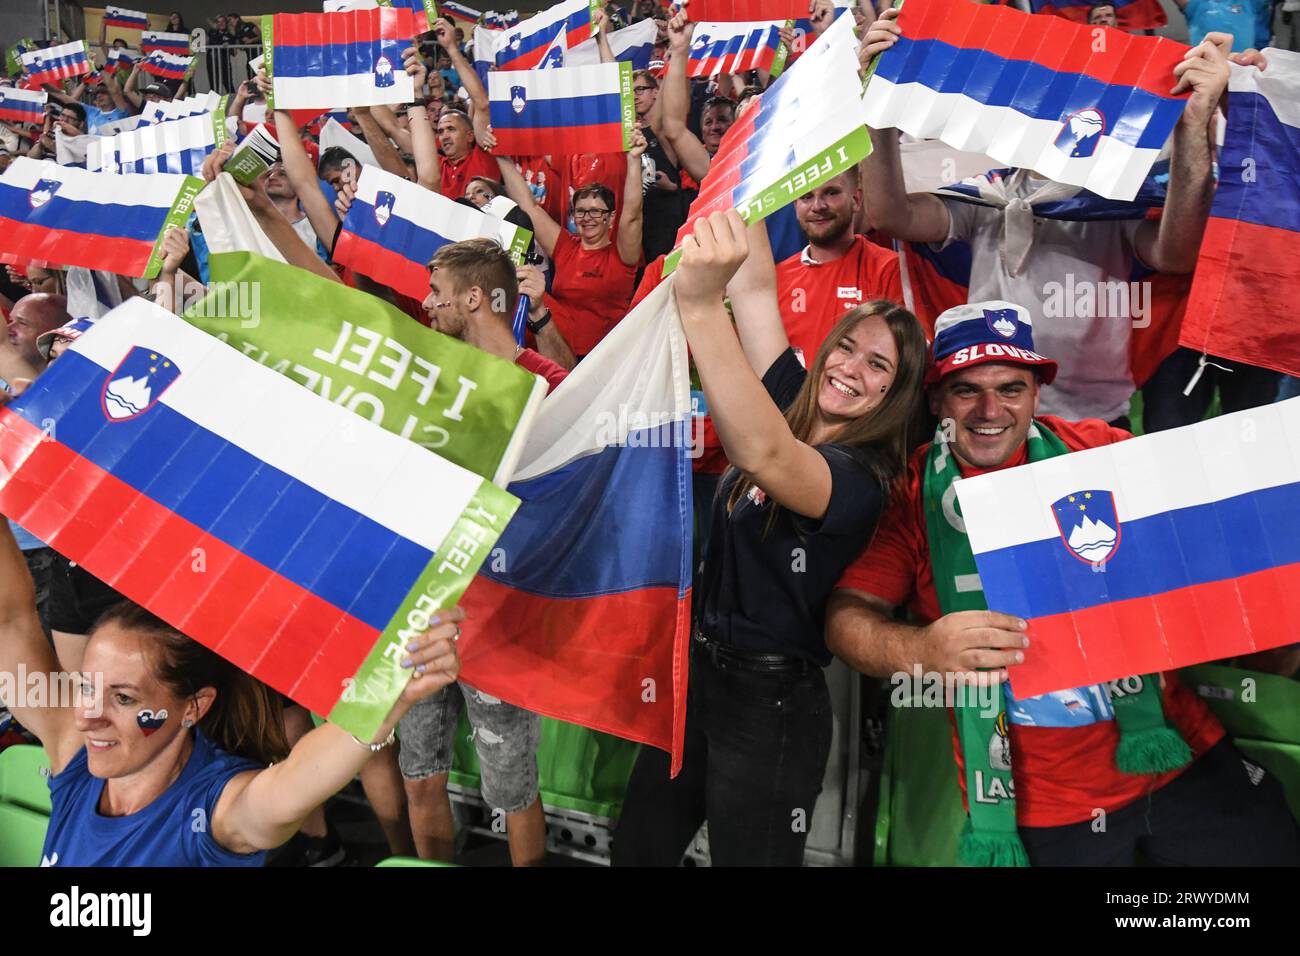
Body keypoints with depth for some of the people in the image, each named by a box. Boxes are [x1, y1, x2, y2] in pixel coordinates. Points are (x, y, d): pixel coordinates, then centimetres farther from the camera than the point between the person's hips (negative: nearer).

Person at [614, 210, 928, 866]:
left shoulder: (861, 477, -18)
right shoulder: (791, 407, 3)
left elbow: (767, 456, -40)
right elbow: (757, 289, 1)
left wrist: (700, 304, -51)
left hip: (770, 704, -7)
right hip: (698, 671, 7)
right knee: (635, 849, 17)